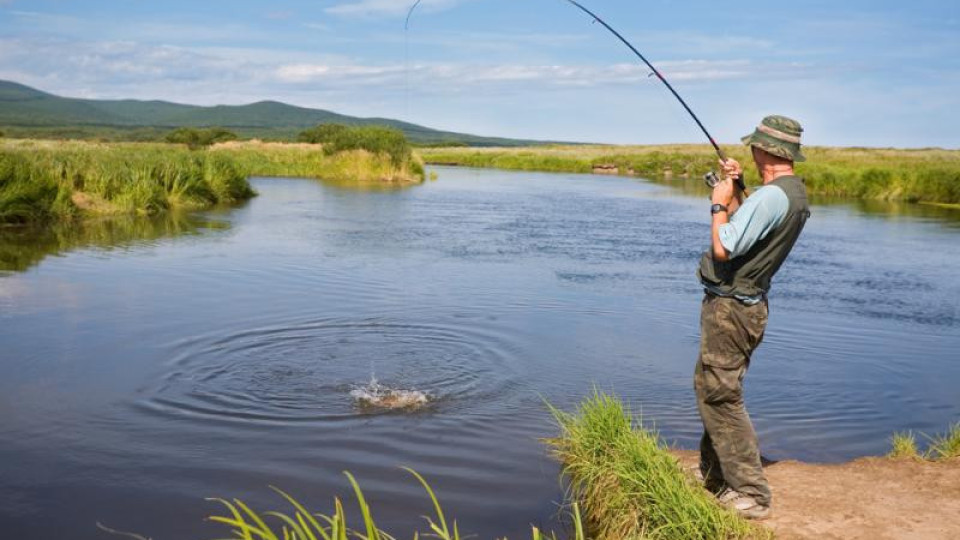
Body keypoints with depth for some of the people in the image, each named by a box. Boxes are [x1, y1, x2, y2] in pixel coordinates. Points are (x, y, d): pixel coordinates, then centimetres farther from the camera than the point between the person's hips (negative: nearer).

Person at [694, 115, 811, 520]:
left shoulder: (770, 196, -23)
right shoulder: (796, 194, 9)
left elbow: (723, 249, -24)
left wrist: (719, 204, -10)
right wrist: (734, 191, 12)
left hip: (730, 307, -10)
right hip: (748, 305, 10)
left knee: (720, 396, -6)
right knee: (714, 390, 21)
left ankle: (750, 494, -3)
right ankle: (714, 475, 33)